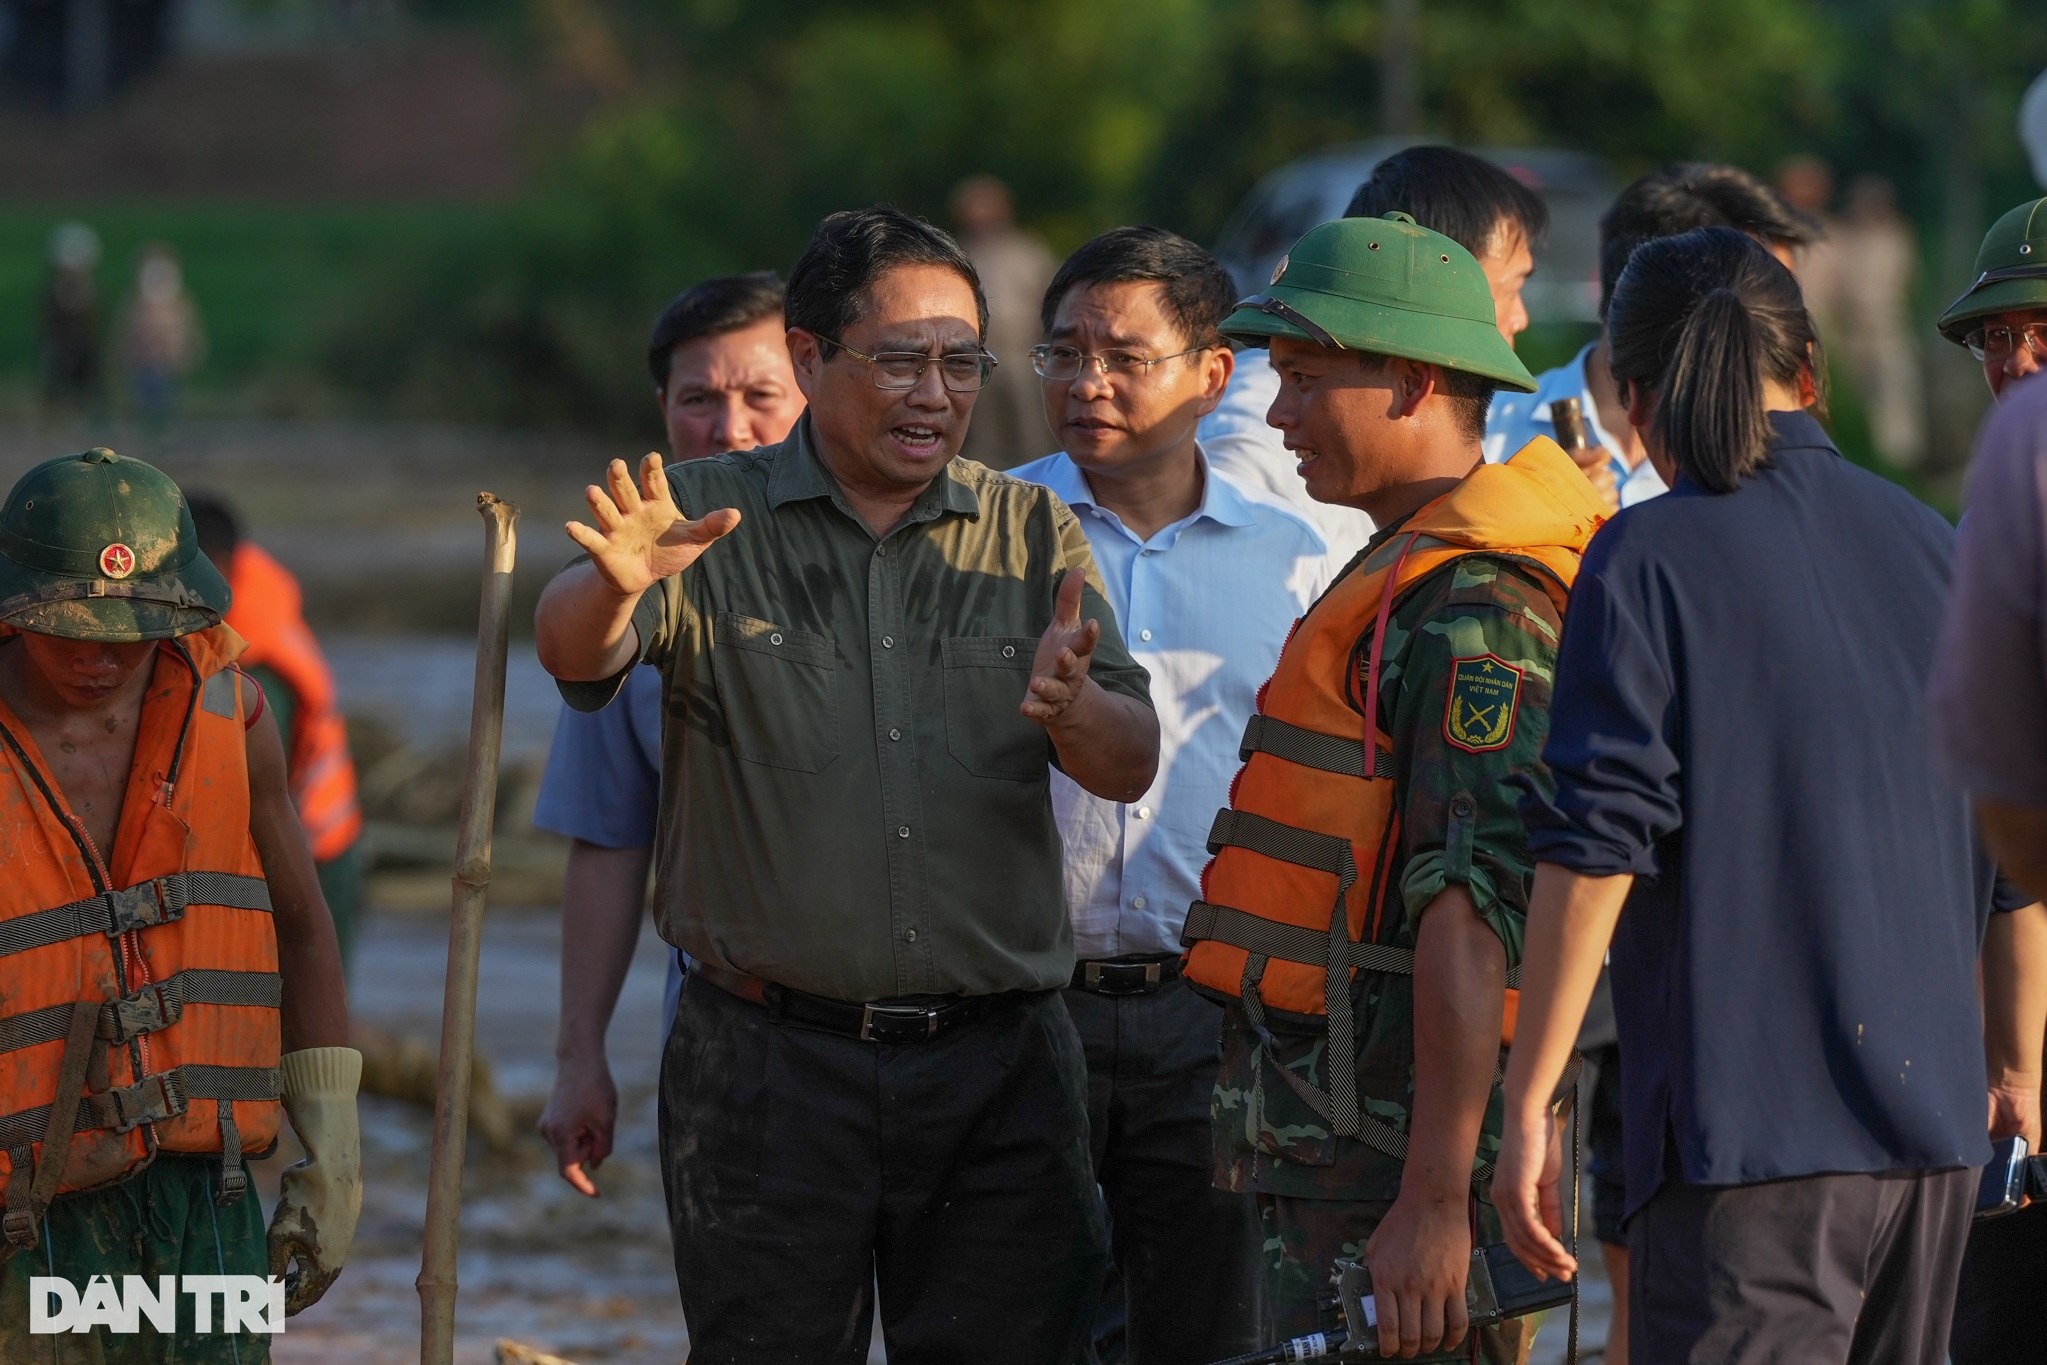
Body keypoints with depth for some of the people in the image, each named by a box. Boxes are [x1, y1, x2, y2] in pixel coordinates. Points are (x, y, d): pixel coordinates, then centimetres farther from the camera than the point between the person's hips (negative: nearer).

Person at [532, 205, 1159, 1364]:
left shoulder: (1033, 535, 10)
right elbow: (573, 653, -14)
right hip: (772, 1060, -2)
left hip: (999, 1062, 2)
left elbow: (1133, 767, 2)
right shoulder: (711, 520, 3)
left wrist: (1071, 710, -23)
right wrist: (616, 584, -39)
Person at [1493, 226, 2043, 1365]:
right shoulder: (1935, 546, 12)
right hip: (1933, 1111, 6)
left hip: (1747, 1124, -6)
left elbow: (1597, 844, -12)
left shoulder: (1650, 558, -5)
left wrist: (1529, 1100, -9)